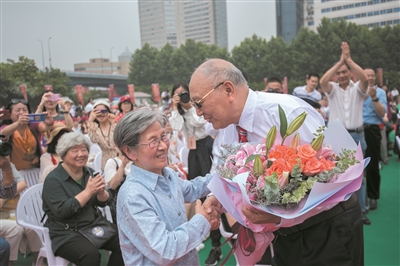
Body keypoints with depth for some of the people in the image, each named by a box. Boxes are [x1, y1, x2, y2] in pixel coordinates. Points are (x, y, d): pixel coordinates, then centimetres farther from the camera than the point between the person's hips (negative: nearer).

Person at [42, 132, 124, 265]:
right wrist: (89, 191, -24)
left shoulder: (89, 172, 7)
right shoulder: (53, 179, -10)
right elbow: (61, 211, -21)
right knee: (90, 254, -31)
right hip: (66, 232, -5)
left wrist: (101, 191, -17)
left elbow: (103, 202, 6)